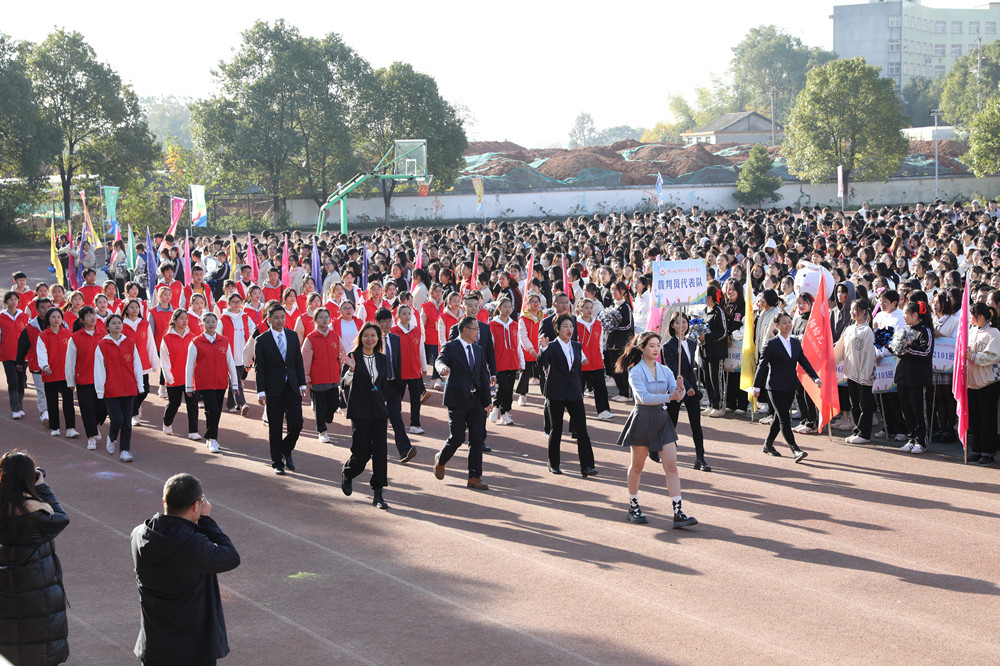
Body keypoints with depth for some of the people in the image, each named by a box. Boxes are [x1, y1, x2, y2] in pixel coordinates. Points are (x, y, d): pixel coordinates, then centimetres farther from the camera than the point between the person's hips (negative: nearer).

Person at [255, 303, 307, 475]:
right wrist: (261, 392, -10)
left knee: (296, 424, -5)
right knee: (275, 429, 4)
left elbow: (298, 362, 11)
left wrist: (302, 384, 6)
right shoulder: (262, 340, -4)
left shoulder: (292, 336, 8)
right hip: (273, 390, -3)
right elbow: (259, 368, -5)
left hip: (292, 388, 3)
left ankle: (286, 450, 22)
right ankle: (277, 463, 15)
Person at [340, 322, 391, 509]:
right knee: (362, 452, -2)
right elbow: (347, 382, -17)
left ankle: (378, 494, 1)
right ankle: (347, 474, 31)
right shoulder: (354, 357, -5)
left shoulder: (382, 359, 9)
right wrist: (351, 369, -36)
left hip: (379, 410, 4)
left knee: (380, 451, -3)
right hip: (360, 411, -4)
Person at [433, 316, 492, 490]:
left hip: (475, 400, 6)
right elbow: (440, 360, -24)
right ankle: (440, 459, 26)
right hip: (457, 399, -6)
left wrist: (487, 400, 15)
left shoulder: (478, 350, 14)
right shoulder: (450, 347, -5)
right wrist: (443, 368, -48)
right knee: (457, 438, -4)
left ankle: (474, 478, 6)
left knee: (478, 439, 1)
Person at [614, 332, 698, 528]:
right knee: (637, 467, 9)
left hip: (662, 420, 4)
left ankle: (678, 513, -7)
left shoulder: (665, 371, 7)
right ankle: (633, 508, 26)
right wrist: (669, 397, -30)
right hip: (642, 419, -4)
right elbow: (643, 397, -20)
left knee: (672, 467, -4)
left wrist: (680, 388, -26)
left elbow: (677, 394, -3)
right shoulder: (635, 372, -8)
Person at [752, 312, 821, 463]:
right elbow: (762, 365, -4)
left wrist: (816, 378, -3)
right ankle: (795, 450, -16)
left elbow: (804, 362, 10)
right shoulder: (771, 344, -8)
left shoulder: (796, 343, 9)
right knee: (784, 418, -10)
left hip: (790, 387, 6)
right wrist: (757, 387, -4)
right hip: (776, 387, -6)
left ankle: (768, 444, 28)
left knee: (779, 417, 13)